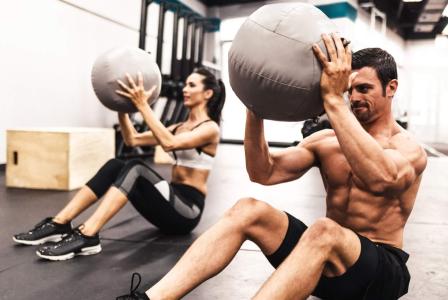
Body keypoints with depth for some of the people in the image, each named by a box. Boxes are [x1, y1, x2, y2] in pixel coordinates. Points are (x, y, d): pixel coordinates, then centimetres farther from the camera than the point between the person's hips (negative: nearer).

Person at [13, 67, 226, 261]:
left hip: (187, 211, -7)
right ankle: (59, 224, -17)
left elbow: (169, 143, -27)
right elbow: (132, 140, 9)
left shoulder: (210, 128, -7)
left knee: (135, 169, -30)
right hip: (170, 205, 7)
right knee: (114, 166, -13)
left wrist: (142, 105, -26)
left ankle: (86, 237, -39)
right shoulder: (179, 127, 18)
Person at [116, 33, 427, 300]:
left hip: (381, 269, -4)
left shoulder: (409, 148, -7)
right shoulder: (325, 140, 7)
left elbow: (381, 178, -34)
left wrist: (333, 99, -37)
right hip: (329, 256, 5)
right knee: (249, 209, -19)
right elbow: (264, 173, -6)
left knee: (324, 230, -38)